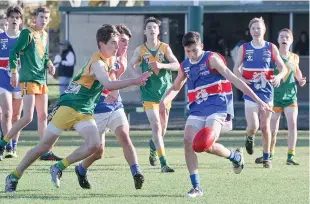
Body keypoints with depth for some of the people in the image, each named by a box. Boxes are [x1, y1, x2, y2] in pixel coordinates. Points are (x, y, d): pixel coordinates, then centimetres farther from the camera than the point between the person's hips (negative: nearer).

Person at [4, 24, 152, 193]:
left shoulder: (106, 61, 10)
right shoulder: (97, 63, -17)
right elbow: (108, 84, -34)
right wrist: (135, 81, -35)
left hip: (85, 112, 8)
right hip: (68, 107, -8)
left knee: (94, 145, -15)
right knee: (45, 145, -4)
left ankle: (59, 168, 0)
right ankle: (14, 177, 9)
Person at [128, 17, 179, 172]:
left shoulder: (165, 48, -1)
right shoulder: (140, 50, -1)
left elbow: (177, 65, -10)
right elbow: (131, 65, 14)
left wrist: (161, 65, -26)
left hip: (165, 93, 2)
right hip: (149, 94, -2)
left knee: (162, 130, 12)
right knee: (156, 126, -16)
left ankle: (153, 145, 48)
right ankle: (163, 163, -16)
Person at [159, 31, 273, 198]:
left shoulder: (211, 59, -8)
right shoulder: (185, 66, 11)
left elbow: (234, 80, -13)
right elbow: (176, 88, 29)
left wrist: (257, 100, -16)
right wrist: (164, 101, 8)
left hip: (217, 106, -6)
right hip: (197, 109, 6)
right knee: (188, 141, -13)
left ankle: (235, 156, 11)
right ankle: (196, 187, -5)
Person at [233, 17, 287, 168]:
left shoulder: (271, 48, 2)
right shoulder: (244, 48, 2)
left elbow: (283, 68, 4)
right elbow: (236, 68, 7)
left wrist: (279, 77, -18)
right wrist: (242, 79, -14)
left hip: (266, 92, 1)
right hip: (250, 92, -1)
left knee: (265, 126, 4)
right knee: (253, 126, -12)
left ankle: (266, 157, 16)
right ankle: (249, 138, 24)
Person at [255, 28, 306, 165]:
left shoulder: (294, 58, 5)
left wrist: (300, 81, 2)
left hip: (290, 96, 2)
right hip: (275, 96, -2)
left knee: (292, 124, -12)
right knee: (273, 129, 4)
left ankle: (290, 156, -5)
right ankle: (269, 153, 26)